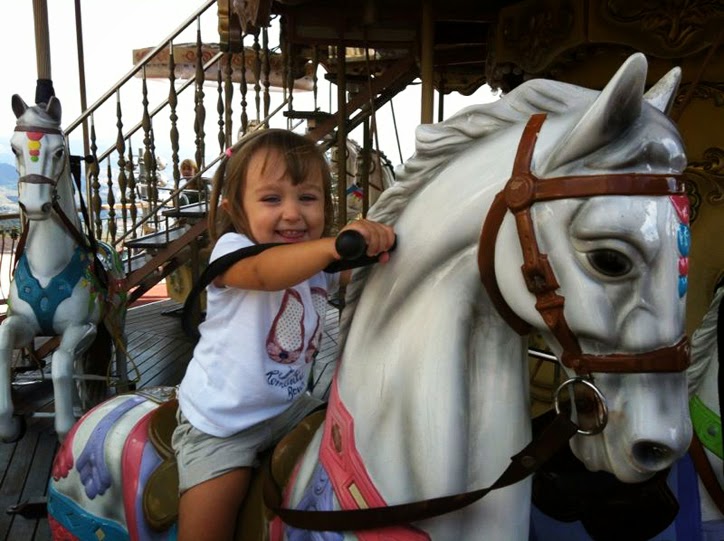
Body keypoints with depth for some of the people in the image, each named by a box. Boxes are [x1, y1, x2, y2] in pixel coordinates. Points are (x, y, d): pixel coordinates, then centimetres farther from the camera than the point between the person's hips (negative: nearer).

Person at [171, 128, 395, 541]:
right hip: (220, 421, -5)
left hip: (289, 406, 6)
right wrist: (334, 243, -58)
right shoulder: (231, 249, -20)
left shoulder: (320, 263, 1)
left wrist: (378, 245, -22)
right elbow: (265, 272, -41)